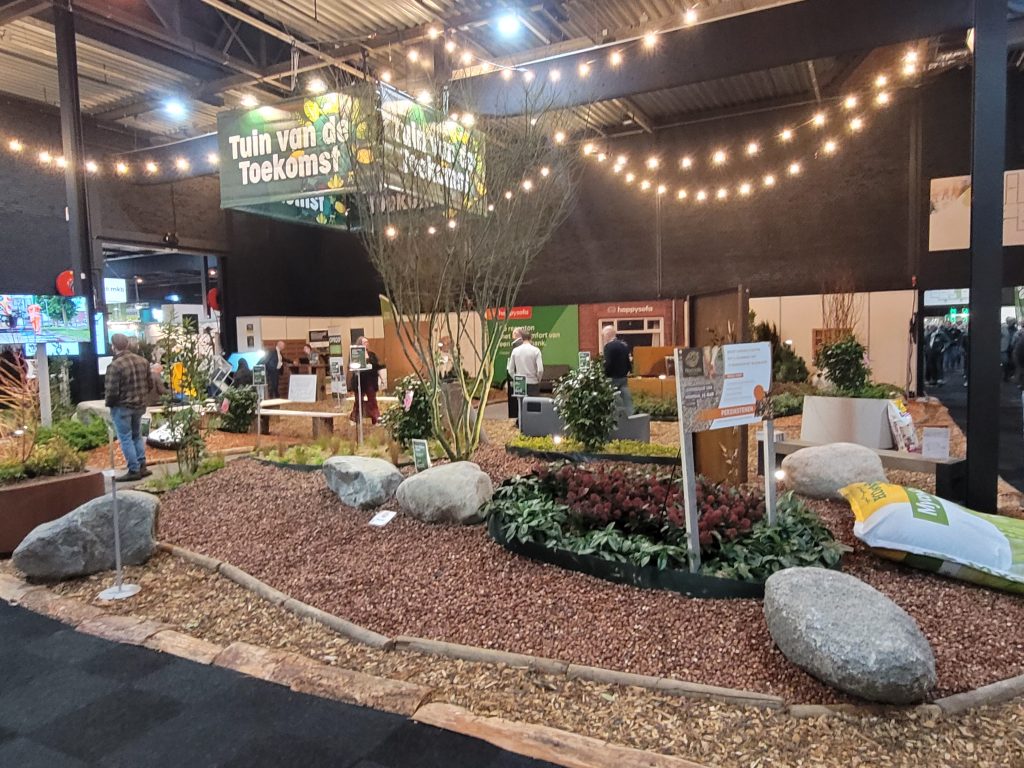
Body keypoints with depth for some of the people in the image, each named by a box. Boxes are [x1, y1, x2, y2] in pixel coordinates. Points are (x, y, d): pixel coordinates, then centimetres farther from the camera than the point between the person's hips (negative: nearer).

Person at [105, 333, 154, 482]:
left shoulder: (115, 365, -20)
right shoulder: (143, 361, 2)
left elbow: (112, 391, -19)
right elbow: (150, 384, 8)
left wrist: (109, 404, -1)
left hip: (122, 407, -7)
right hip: (139, 405, 7)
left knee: (126, 439, 3)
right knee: (137, 436, 19)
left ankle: (134, 470, 4)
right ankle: (142, 467, 20)